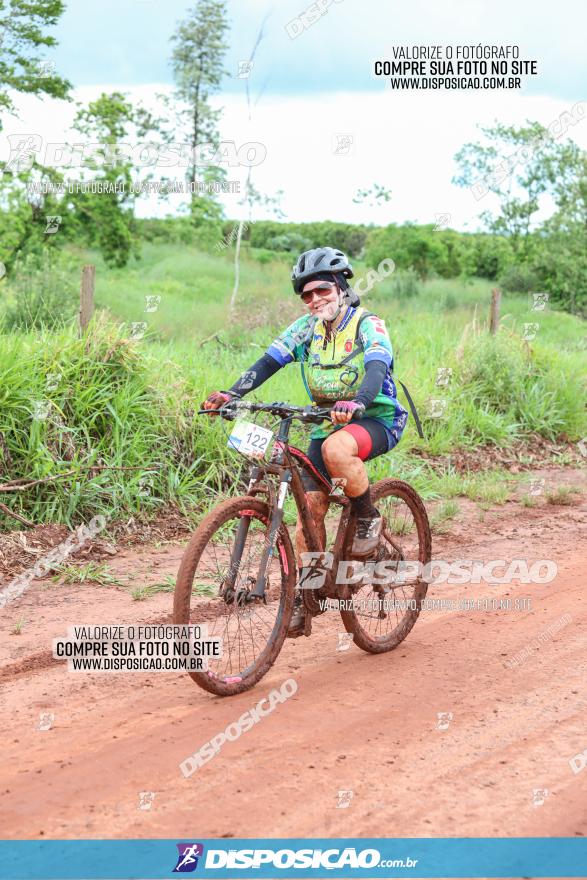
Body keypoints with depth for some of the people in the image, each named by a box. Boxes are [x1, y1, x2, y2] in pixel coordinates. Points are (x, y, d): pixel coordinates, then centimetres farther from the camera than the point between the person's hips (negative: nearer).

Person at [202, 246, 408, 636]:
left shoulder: (368, 325, -13)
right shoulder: (307, 328, 2)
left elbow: (377, 368, -31)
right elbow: (269, 361, -9)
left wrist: (356, 402, -52)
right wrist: (230, 393, -26)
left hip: (375, 419, -5)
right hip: (326, 422, 5)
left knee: (336, 449, -38)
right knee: (310, 505, -6)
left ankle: (368, 517, -12)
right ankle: (304, 597, 4)